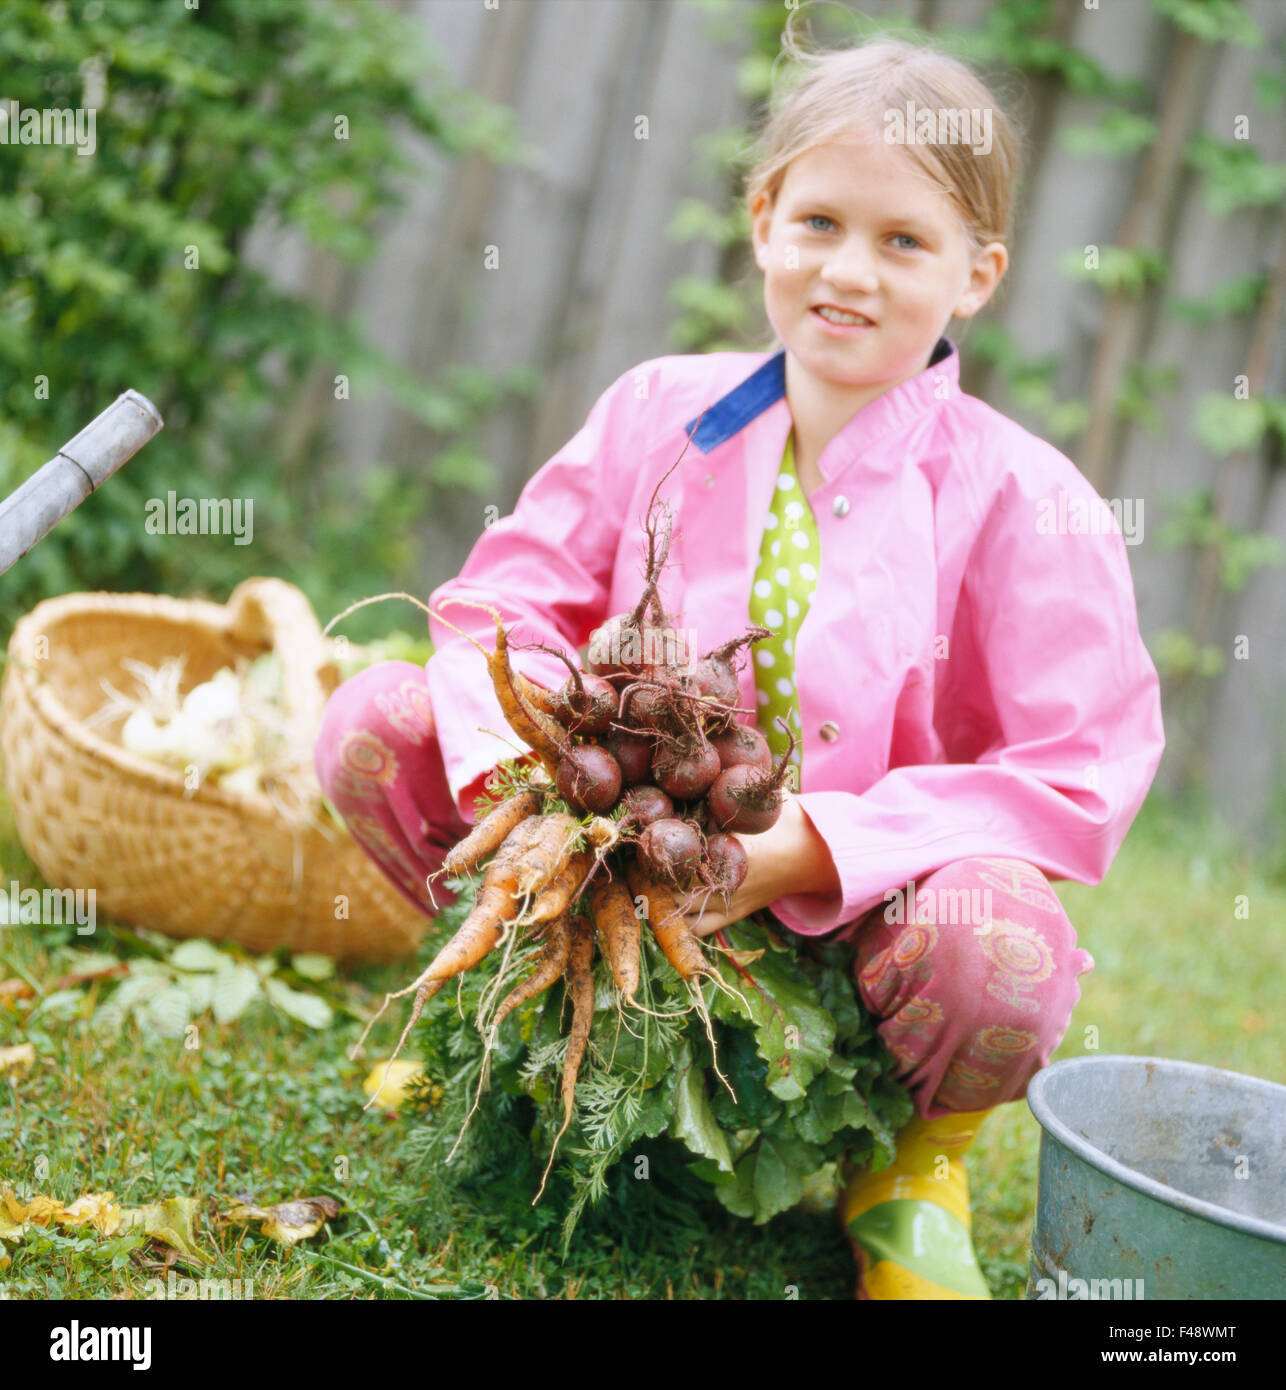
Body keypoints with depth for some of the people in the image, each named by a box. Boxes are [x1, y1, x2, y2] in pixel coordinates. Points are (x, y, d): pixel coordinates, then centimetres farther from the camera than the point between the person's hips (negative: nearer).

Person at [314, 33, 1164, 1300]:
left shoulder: (1023, 503, -13)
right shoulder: (661, 412, -2)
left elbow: (1082, 776, -16)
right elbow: (510, 599, 1)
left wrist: (807, 850, -25)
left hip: (864, 899, -2)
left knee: (999, 950, -37)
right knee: (373, 725, -13)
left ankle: (915, 1150, 2)